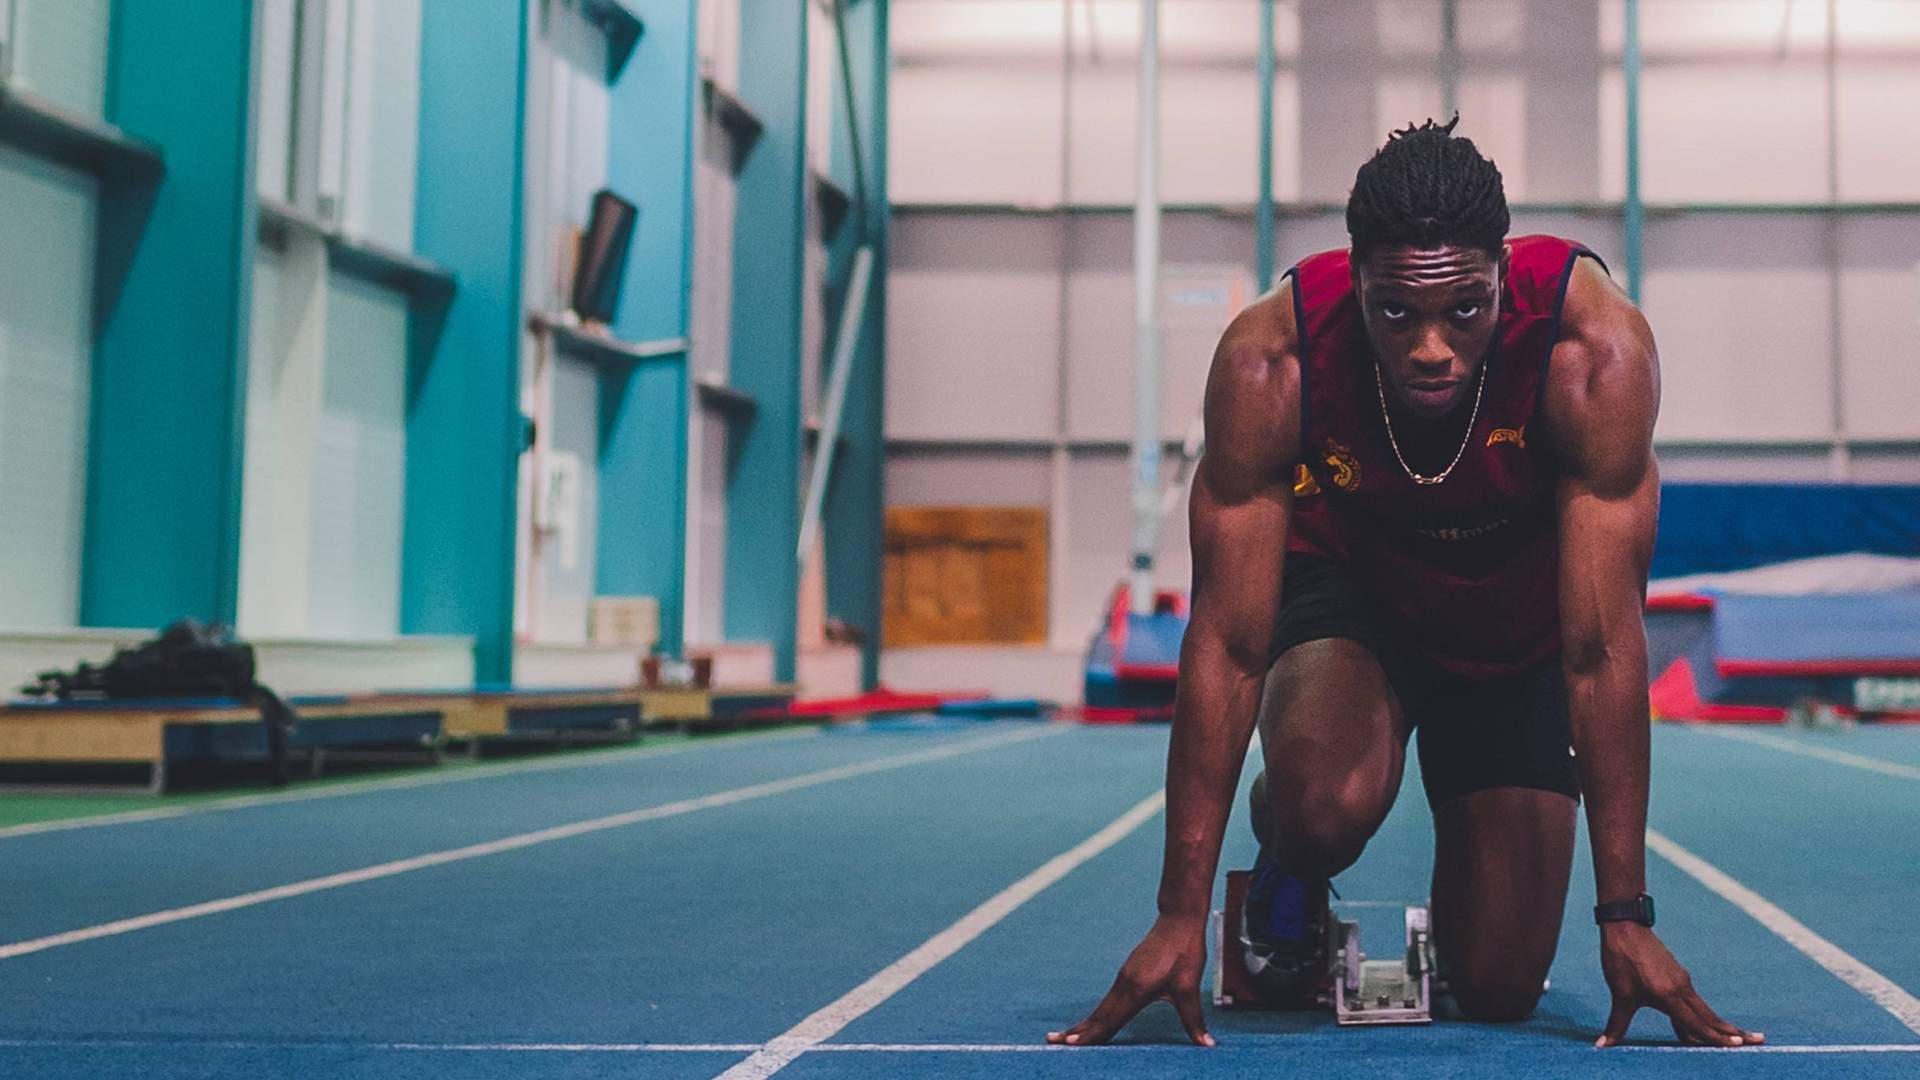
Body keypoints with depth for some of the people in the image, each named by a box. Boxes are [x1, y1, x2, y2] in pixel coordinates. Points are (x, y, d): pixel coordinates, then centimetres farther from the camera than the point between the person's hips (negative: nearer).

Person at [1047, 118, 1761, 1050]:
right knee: (1328, 805, -34)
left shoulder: (1595, 352, -35)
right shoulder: (1268, 360, -33)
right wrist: (1181, 913, -29)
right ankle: (1287, 874, 3)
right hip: (1347, 583, 0)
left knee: (1500, 988, -2)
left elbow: (1602, 646, -31)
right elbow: (1227, 642, -29)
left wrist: (1626, 918, -30)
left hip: (1521, 625, 1)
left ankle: (1463, 903, 35)